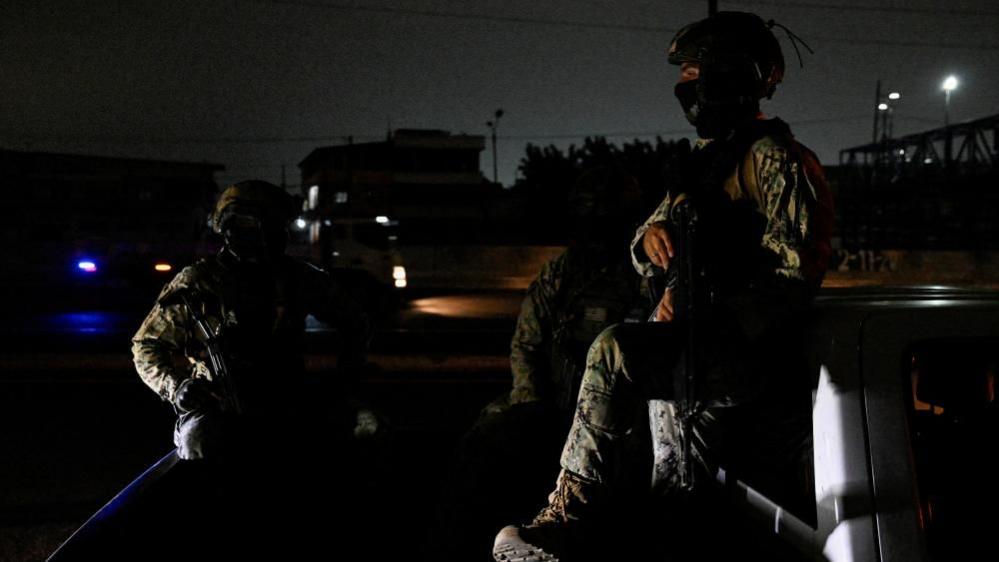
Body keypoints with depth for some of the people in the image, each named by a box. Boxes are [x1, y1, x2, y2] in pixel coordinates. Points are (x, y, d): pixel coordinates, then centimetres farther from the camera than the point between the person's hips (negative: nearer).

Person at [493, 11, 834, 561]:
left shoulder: (775, 159, -4)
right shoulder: (705, 162, 23)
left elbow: (794, 274, -13)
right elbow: (647, 258, 20)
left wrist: (704, 310, -21)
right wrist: (651, 236, -6)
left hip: (742, 346, -9)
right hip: (697, 338, 9)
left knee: (615, 351, -29)